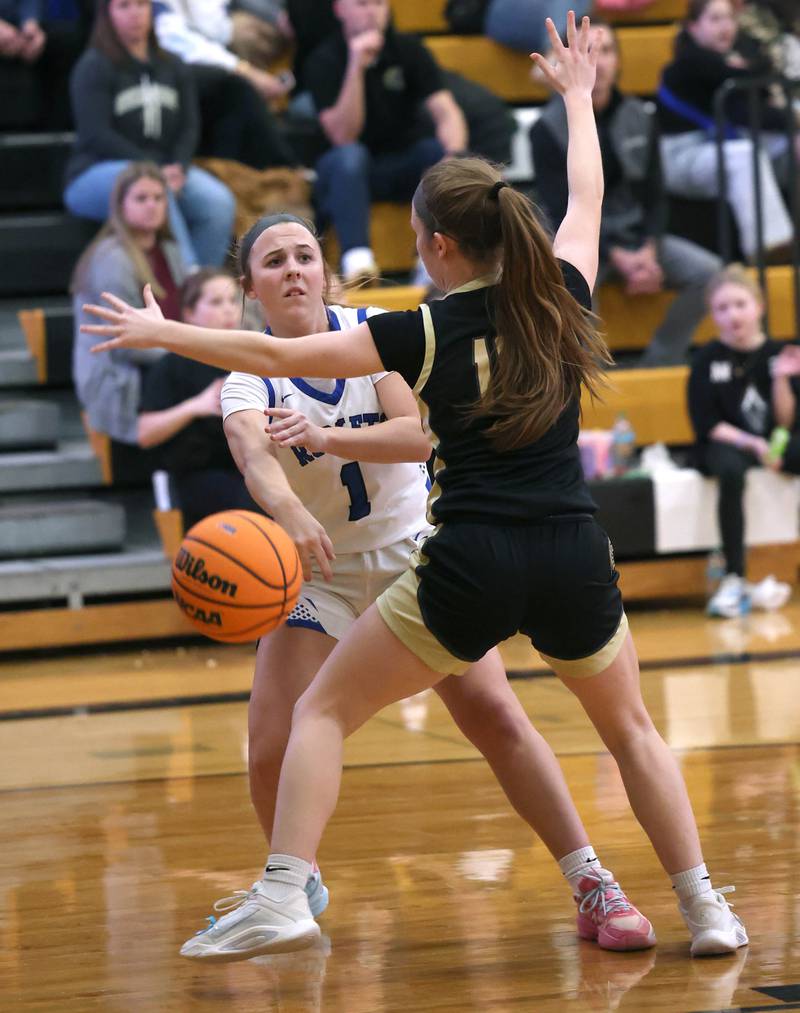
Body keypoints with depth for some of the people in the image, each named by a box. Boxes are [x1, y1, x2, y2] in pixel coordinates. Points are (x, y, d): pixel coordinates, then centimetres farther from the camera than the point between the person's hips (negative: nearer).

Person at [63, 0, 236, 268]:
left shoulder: (173, 68, 17)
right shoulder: (93, 67, -2)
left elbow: (189, 128, 11)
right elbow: (97, 135, -11)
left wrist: (179, 168, -11)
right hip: (96, 174, -5)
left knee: (219, 201, -24)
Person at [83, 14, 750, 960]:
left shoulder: (428, 333, -3)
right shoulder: (560, 298, 6)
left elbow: (276, 357, 0)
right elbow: (587, 199, 26)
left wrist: (161, 332, 11)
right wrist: (578, 97, 42)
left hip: (471, 567, -4)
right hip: (574, 559, 4)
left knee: (322, 709, 9)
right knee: (631, 730, 24)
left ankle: (282, 899, -2)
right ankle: (707, 911, 18)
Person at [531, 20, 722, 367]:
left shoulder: (638, 118, 5)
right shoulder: (548, 129, -8)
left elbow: (654, 196, 6)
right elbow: (560, 209, -12)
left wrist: (649, 251, -13)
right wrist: (617, 258, -22)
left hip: (635, 235, 5)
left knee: (708, 271, -16)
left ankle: (658, 365, -6)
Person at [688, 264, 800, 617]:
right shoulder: (708, 359, -3)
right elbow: (706, 425, -8)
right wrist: (752, 444, -19)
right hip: (724, 445, -3)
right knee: (731, 470, -38)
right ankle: (733, 578, -38)